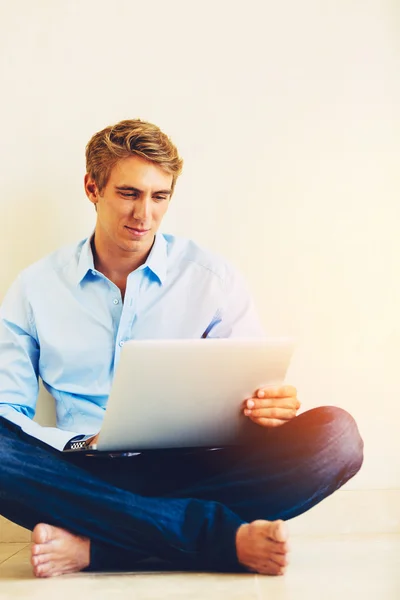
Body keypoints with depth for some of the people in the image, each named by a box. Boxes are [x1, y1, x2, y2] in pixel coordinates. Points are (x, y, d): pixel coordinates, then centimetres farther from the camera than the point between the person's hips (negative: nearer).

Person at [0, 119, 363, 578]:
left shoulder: (213, 278, 10)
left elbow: (249, 398, 9)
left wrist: (272, 409, -17)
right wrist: (78, 443, -16)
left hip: (190, 469, 1)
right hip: (85, 475, 0)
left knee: (335, 434, -25)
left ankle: (93, 547, -30)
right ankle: (228, 537, -30)